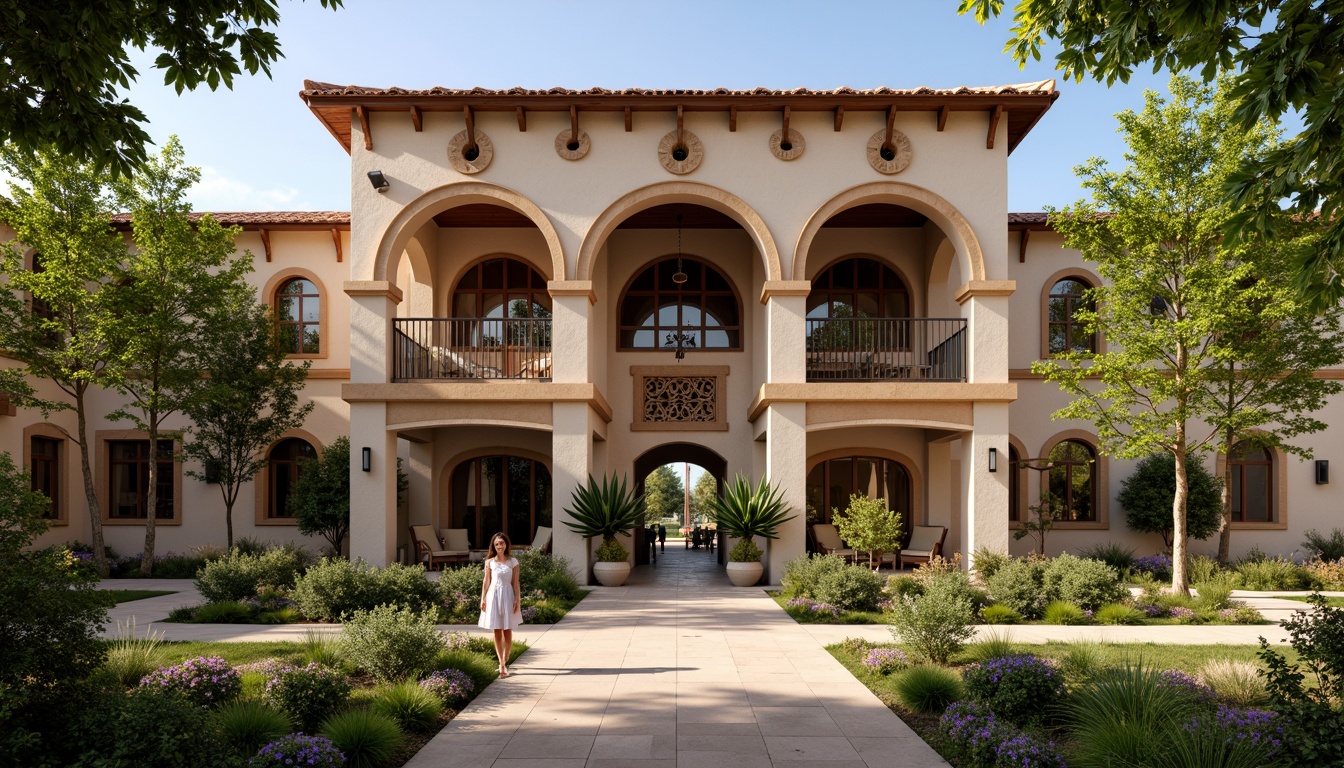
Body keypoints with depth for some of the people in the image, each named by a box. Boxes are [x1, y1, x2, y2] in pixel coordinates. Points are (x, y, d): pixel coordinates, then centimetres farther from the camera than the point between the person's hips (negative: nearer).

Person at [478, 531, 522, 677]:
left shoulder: (513, 562, 2)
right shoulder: (489, 562, 2)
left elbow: (515, 583, 2)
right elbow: (486, 582, 5)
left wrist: (517, 599, -4)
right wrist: (483, 599, -1)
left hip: (508, 596, 0)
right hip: (494, 596, 0)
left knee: (507, 632, 4)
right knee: (497, 632, 1)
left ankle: (504, 662, 15)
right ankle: (502, 664, 4)